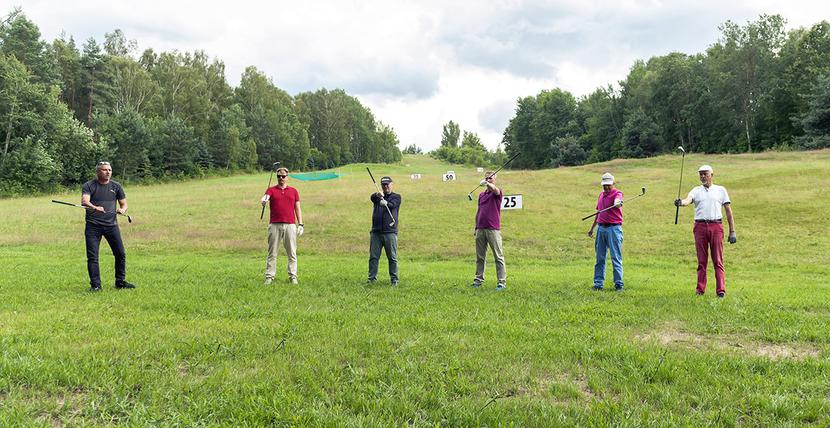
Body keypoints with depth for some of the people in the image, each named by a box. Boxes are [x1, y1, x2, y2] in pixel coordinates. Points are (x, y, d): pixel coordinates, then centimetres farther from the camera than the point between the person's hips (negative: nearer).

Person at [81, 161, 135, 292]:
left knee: (121, 254, 2)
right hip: (93, 226, -3)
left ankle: (120, 282, 17)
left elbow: (124, 204, 14)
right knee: (92, 256, -4)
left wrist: (122, 210, -10)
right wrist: (95, 208, -38)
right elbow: (84, 201, -17)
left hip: (111, 224, 3)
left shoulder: (116, 186, 10)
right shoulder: (89, 186, 0)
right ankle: (95, 285, 4)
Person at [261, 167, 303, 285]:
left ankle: (293, 276, 10)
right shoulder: (271, 190, 8)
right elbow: (265, 197, -13)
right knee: (272, 253, 3)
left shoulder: (294, 191, 13)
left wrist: (300, 224, 6)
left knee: (292, 253, 3)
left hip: (290, 225, 1)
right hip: (274, 225, -1)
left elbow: (297, 208, 13)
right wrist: (263, 200, -38)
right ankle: (269, 276, 8)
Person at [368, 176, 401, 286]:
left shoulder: (396, 197, 9)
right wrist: (377, 195, -33)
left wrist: (386, 203, -35)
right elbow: (372, 197, -9)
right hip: (376, 232, 3)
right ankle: (372, 277, 11)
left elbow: (392, 205, -12)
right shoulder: (377, 196, 15)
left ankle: (394, 279, 4)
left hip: (390, 232, -3)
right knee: (373, 256, 4)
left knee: (392, 258, -1)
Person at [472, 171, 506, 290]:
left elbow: (494, 189, -27)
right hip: (480, 229, 6)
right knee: (480, 256, 10)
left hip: (493, 229, -6)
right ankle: (478, 279, 19)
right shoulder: (481, 195, 16)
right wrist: (476, 227, 19)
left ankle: (502, 281, -1)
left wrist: (487, 184, -48)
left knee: (498, 256, -3)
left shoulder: (498, 192, -1)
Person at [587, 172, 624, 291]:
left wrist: (617, 203, -54)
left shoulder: (617, 193, -5)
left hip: (614, 228, -7)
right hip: (601, 228, 7)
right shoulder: (601, 194, 16)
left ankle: (618, 284, 0)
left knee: (616, 257, -5)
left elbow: (617, 201, -30)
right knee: (600, 257, 8)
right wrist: (592, 228, 26)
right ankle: (598, 283, 14)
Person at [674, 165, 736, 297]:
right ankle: (700, 289, 9)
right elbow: (688, 200, -9)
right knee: (701, 260, 4)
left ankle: (721, 290, -2)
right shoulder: (696, 190, 13)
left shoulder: (721, 190, 12)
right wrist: (680, 202, -34)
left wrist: (732, 232, 5)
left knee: (718, 260, -2)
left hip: (716, 226, -1)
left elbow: (728, 211, 10)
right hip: (700, 226, 1)